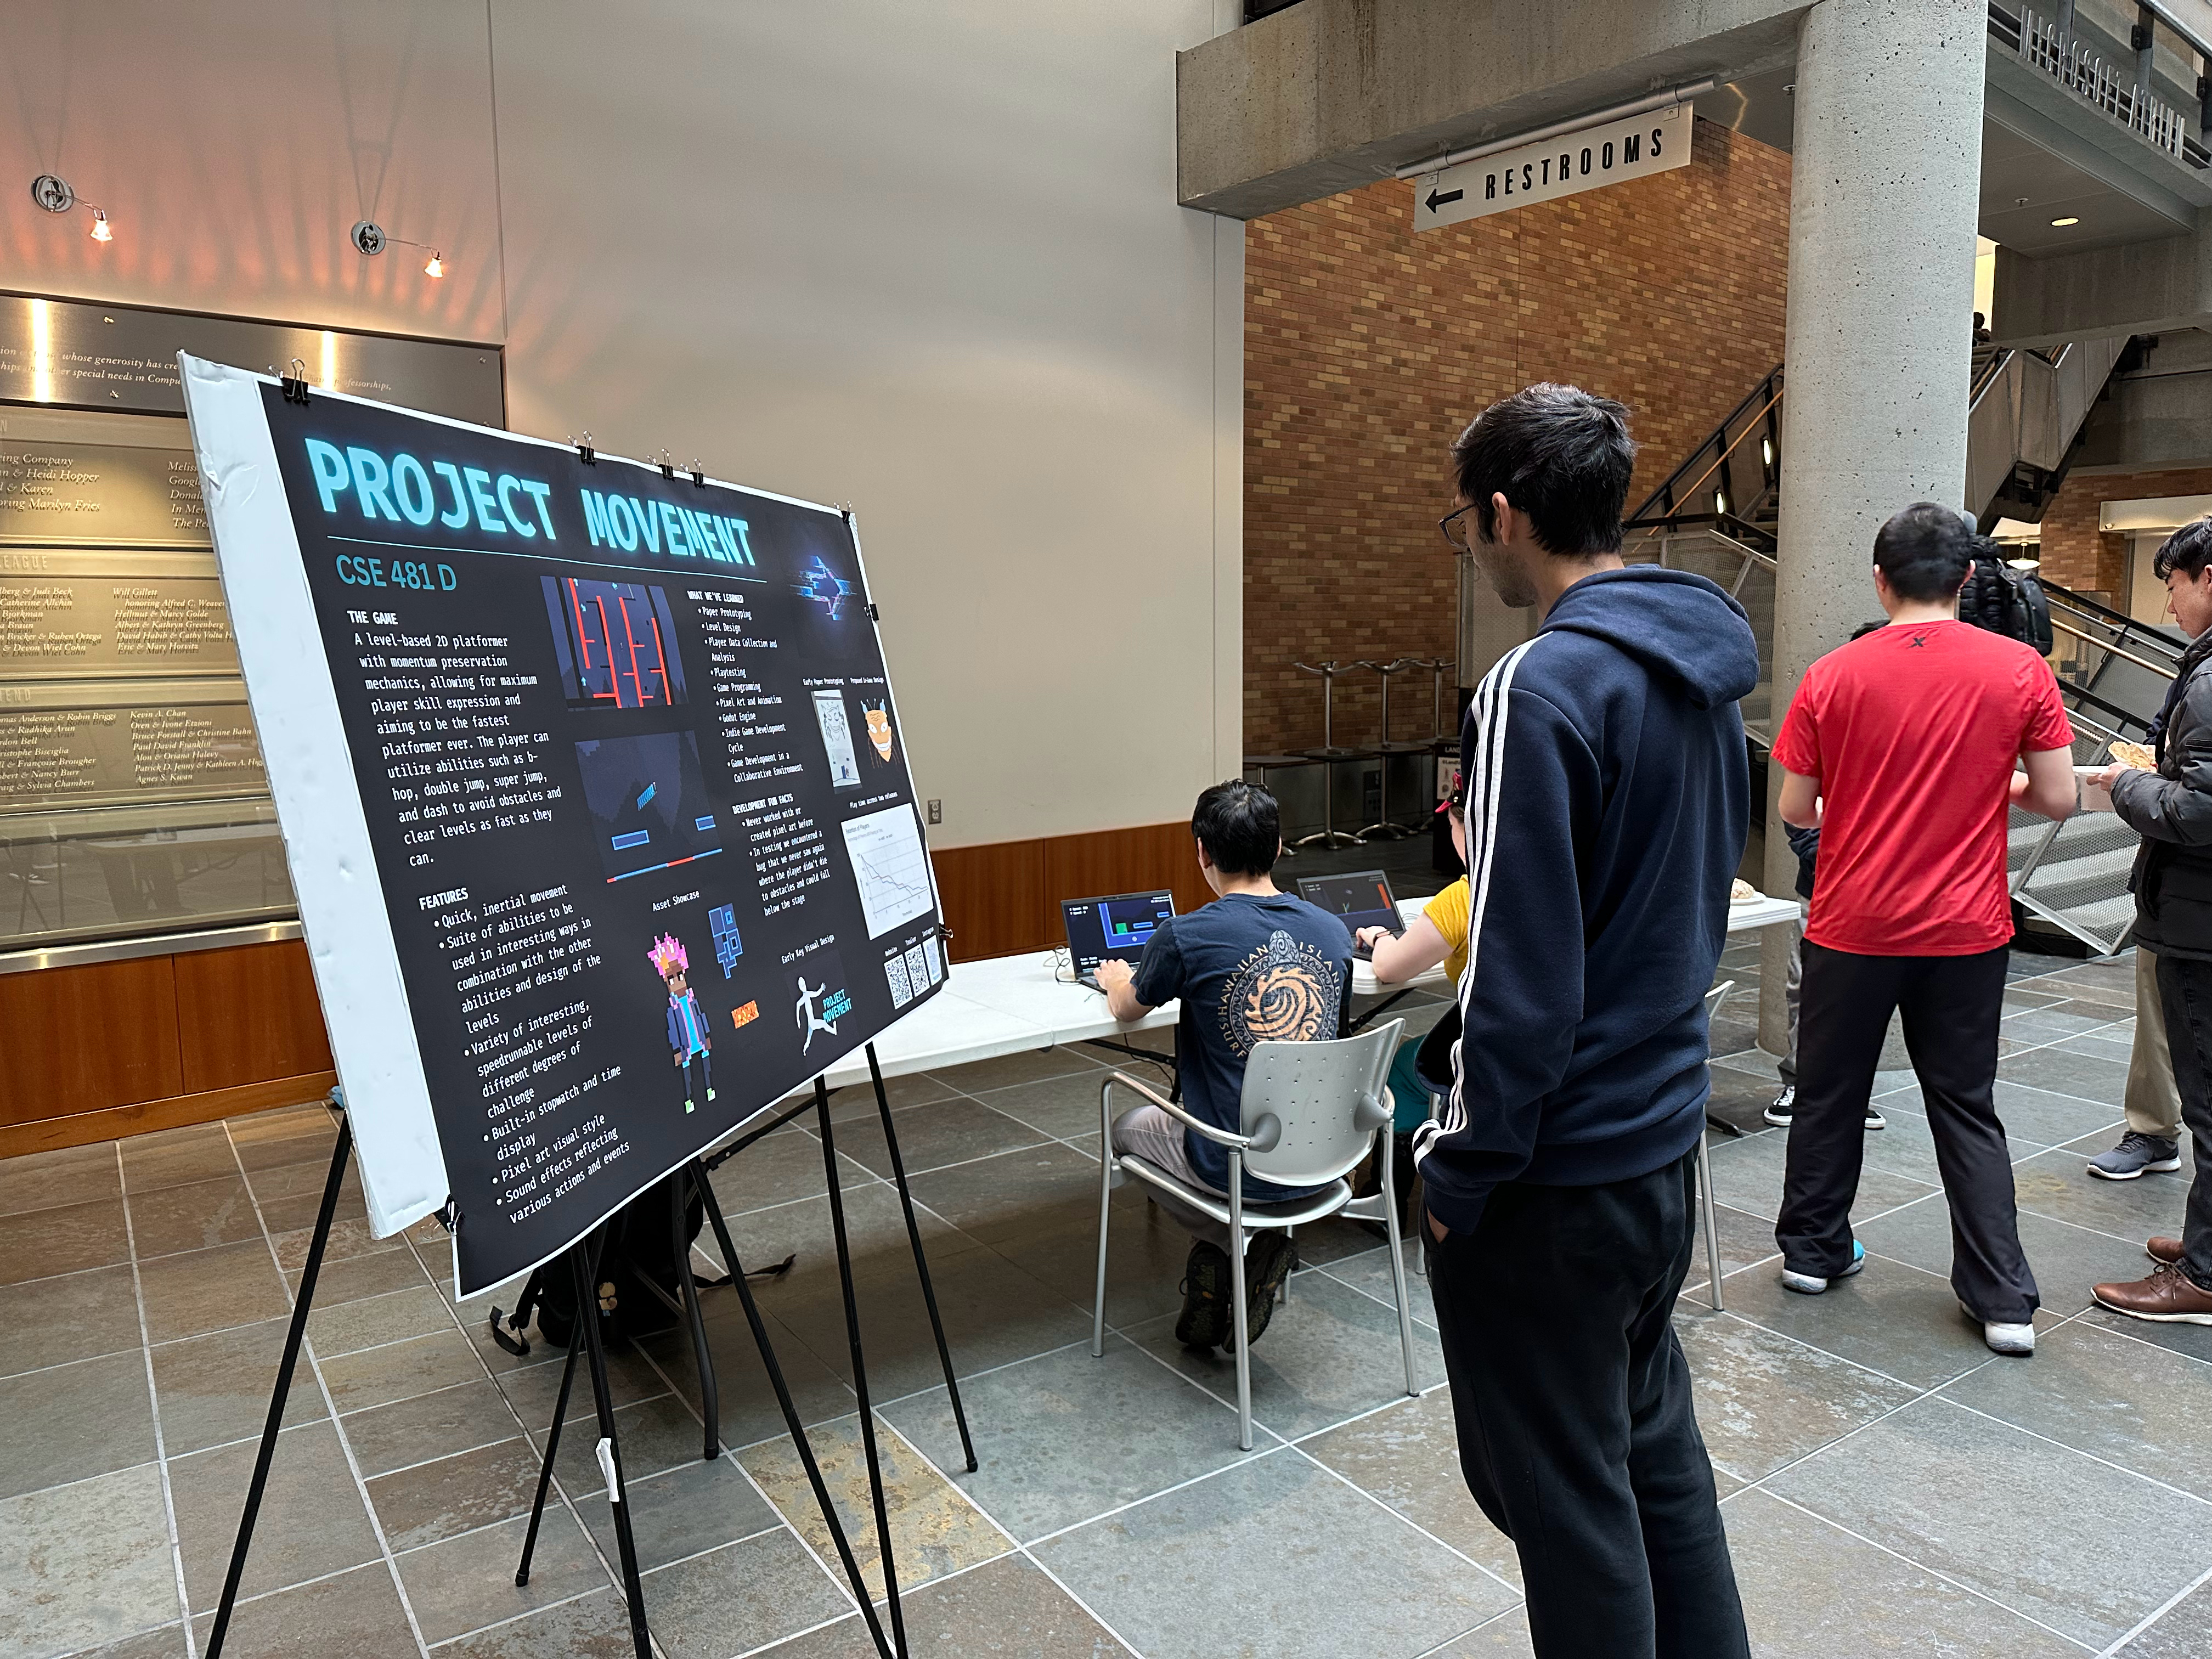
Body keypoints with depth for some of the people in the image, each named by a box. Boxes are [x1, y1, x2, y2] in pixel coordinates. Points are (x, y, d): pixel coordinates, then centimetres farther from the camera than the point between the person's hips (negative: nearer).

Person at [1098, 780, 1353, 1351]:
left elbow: (1125, 1009, 5)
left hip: (1239, 1168, -5)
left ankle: (1226, 1248, 11)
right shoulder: (1333, 931, -3)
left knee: (1128, 1127, 26)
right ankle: (1256, 1253, 18)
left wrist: (1115, 979, 30)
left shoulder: (1185, 936, -17)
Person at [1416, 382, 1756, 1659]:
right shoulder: (1702, 665, 5)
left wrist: (1461, 1170, -13)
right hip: (1667, 1132, 9)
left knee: (1560, 1487, 10)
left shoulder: (1545, 689, -22)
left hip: (1554, 1172, -9)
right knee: (1653, 1438, 25)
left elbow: (1522, 970, -22)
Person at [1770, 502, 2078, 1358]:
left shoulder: (1833, 676, -7)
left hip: (1852, 927, -1)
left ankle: (1812, 1249, 29)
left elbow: (1795, 810, -4)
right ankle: (2004, 1298, 15)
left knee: (1830, 1094, 15)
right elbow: (2058, 798, -4)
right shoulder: (2021, 670, -6)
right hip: (1966, 932, 1)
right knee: (1966, 1109, 13)